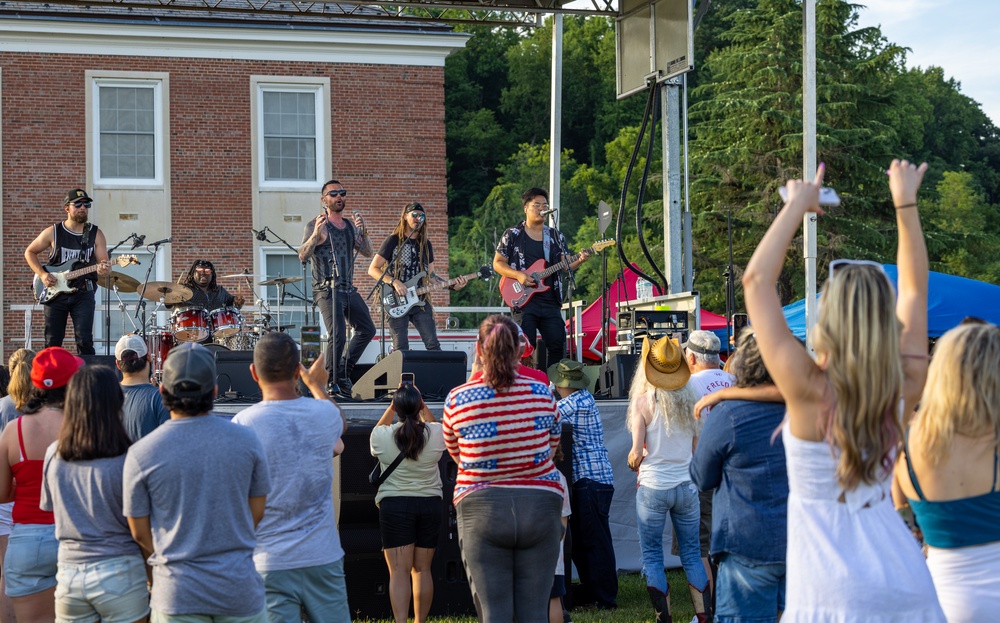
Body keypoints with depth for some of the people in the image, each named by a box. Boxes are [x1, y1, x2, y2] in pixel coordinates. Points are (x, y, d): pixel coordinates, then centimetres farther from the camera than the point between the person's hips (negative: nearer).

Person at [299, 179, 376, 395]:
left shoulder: (350, 226, 15)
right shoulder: (315, 225, -5)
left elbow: (367, 252, 10)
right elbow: (302, 256, -14)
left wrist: (363, 231, -7)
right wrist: (315, 235, -29)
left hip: (348, 289, 8)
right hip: (327, 290, -8)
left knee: (367, 330, 13)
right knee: (338, 335, -19)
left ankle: (344, 372, 23)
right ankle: (332, 383, -5)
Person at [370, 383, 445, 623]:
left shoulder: (382, 435, -8)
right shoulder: (435, 433, -5)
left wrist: (391, 408, 17)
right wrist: (423, 408, 21)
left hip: (394, 506, -2)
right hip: (430, 504, 2)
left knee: (399, 571, -5)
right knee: (422, 569, 10)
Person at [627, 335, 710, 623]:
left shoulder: (642, 401, -10)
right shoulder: (689, 400, 2)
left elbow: (637, 453, -12)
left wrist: (634, 462, 10)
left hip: (653, 487, -4)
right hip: (687, 485, 4)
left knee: (652, 557, 6)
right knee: (691, 553, 13)